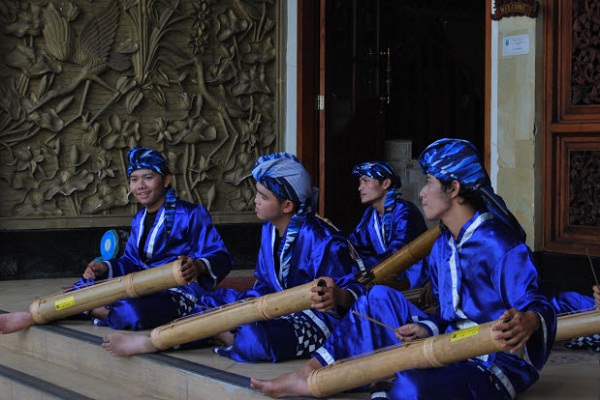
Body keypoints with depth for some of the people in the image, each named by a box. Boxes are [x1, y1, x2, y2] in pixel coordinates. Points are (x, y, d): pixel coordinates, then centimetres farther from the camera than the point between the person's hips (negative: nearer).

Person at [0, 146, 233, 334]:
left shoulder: (191, 215, -6)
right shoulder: (139, 221, 20)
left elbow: (220, 258, -11)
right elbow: (131, 262, 21)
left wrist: (198, 266, -34)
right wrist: (104, 268, 0)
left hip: (179, 293, -8)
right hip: (143, 289, 9)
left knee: (131, 313, -36)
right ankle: (34, 314, -12)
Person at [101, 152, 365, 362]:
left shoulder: (323, 242, -20)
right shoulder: (270, 230, 9)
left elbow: (354, 293, -23)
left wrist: (338, 297, -46)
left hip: (316, 319, -10)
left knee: (254, 338, -34)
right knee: (213, 302, 8)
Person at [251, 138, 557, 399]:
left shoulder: (498, 245, -18)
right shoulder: (442, 247, 12)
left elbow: (536, 306, -26)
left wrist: (528, 322, -50)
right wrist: (428, 329, -6)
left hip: (497, 368, -9)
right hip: (452, 351, 9)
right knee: (381, 298, 9)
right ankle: (311, 375, 4)